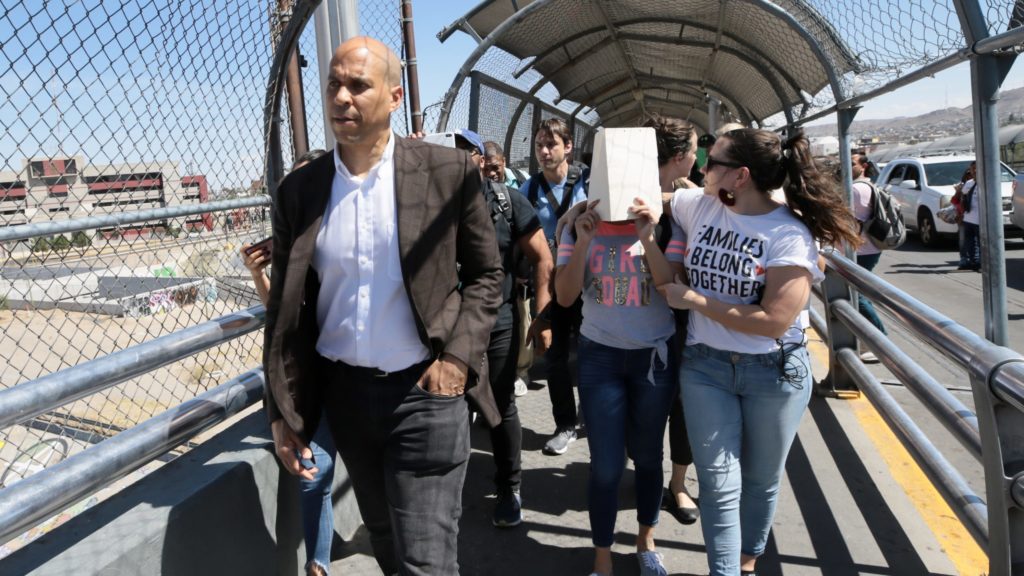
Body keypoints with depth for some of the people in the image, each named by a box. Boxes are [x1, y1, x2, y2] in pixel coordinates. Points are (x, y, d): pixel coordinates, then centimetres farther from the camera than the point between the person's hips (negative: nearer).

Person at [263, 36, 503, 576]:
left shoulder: (448, 171, -7)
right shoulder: (299, 190, 0)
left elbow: (486, 274, 0)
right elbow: (285, 308, 4)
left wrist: (458, 357, -13)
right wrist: (282, 411, 1)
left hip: (425, 389, -3)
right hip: (344, 391, 4)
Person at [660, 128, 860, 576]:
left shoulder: (790, 235, -18)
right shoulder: (698, 206, -3)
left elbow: (773, 322, -24)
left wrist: (694, 300, -18)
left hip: (774, 372, -2)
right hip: (704, 364, 3)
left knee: (761, 479, 17)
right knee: (719, 481, 1)